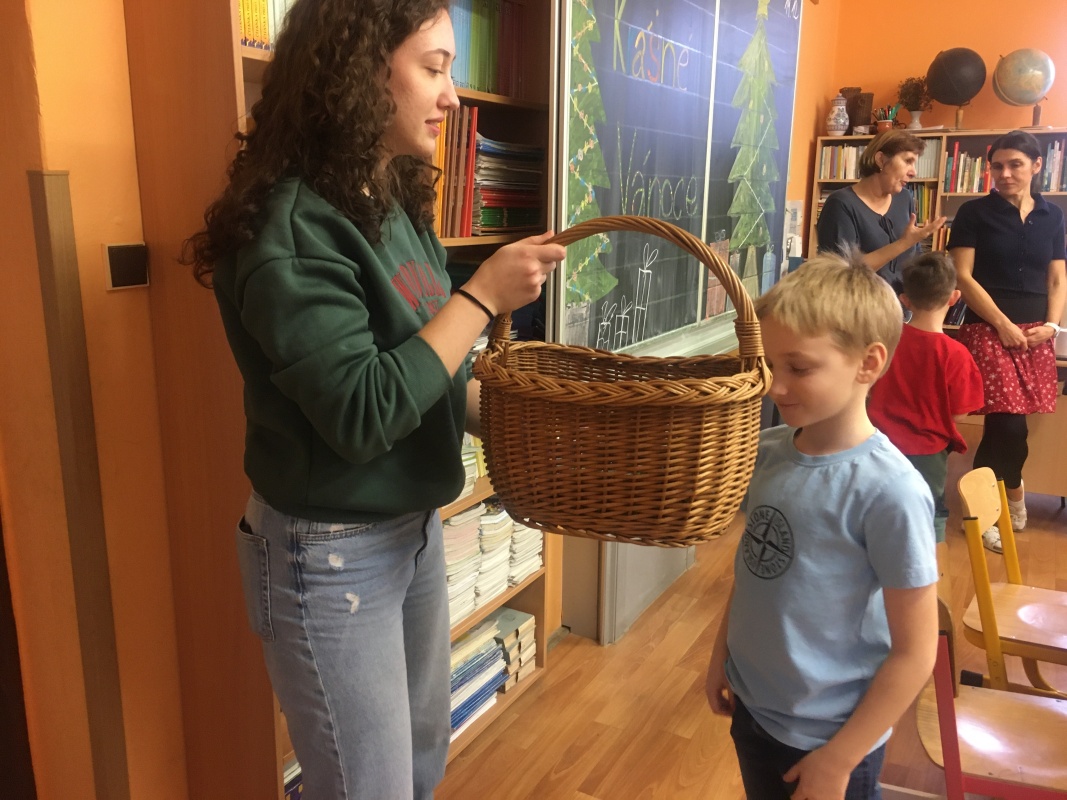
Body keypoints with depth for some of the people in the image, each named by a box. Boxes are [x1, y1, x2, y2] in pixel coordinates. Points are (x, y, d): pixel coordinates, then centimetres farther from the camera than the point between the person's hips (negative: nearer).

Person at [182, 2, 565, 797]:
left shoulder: (397, 206, 5)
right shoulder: (293, 228, -21)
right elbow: (361, 413, -27)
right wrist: (483, 295, -22)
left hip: (416, 527, 8)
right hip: (330, 554, -8)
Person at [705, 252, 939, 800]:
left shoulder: (888, 490, -24)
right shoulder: (767, 450, -7)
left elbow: (915, 653, -18)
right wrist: (721, 653, 10)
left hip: (828, 736, -5)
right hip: (751, 708, 6)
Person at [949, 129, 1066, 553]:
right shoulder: (974, 213, 0)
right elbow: (963, 277, -6)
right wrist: (1003, 324, -11)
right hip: (988, 329, -3)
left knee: (1006, 423, 1)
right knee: (1010, 424, -12)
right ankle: (1010, 493, 11)